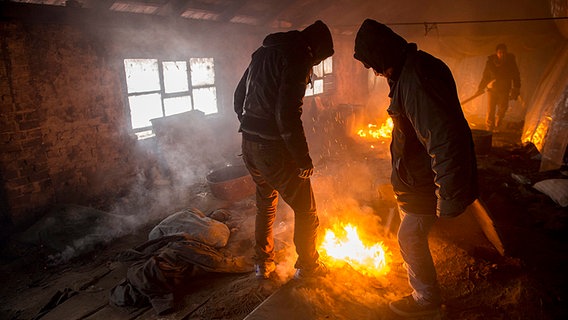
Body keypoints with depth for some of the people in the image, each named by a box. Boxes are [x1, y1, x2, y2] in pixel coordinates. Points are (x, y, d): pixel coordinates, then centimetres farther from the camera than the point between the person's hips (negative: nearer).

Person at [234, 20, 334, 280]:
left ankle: (263, 263, 37)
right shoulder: (299, 57, -12)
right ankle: (307, 266, 27)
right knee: (305, 210, 10)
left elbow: (239, 97, 20)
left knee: (265, 203, 26)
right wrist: (304, 159, -14)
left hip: (248, 145, 9)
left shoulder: (263, 52, 15)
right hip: (274, 149, -8)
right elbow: (288, 115, -22)